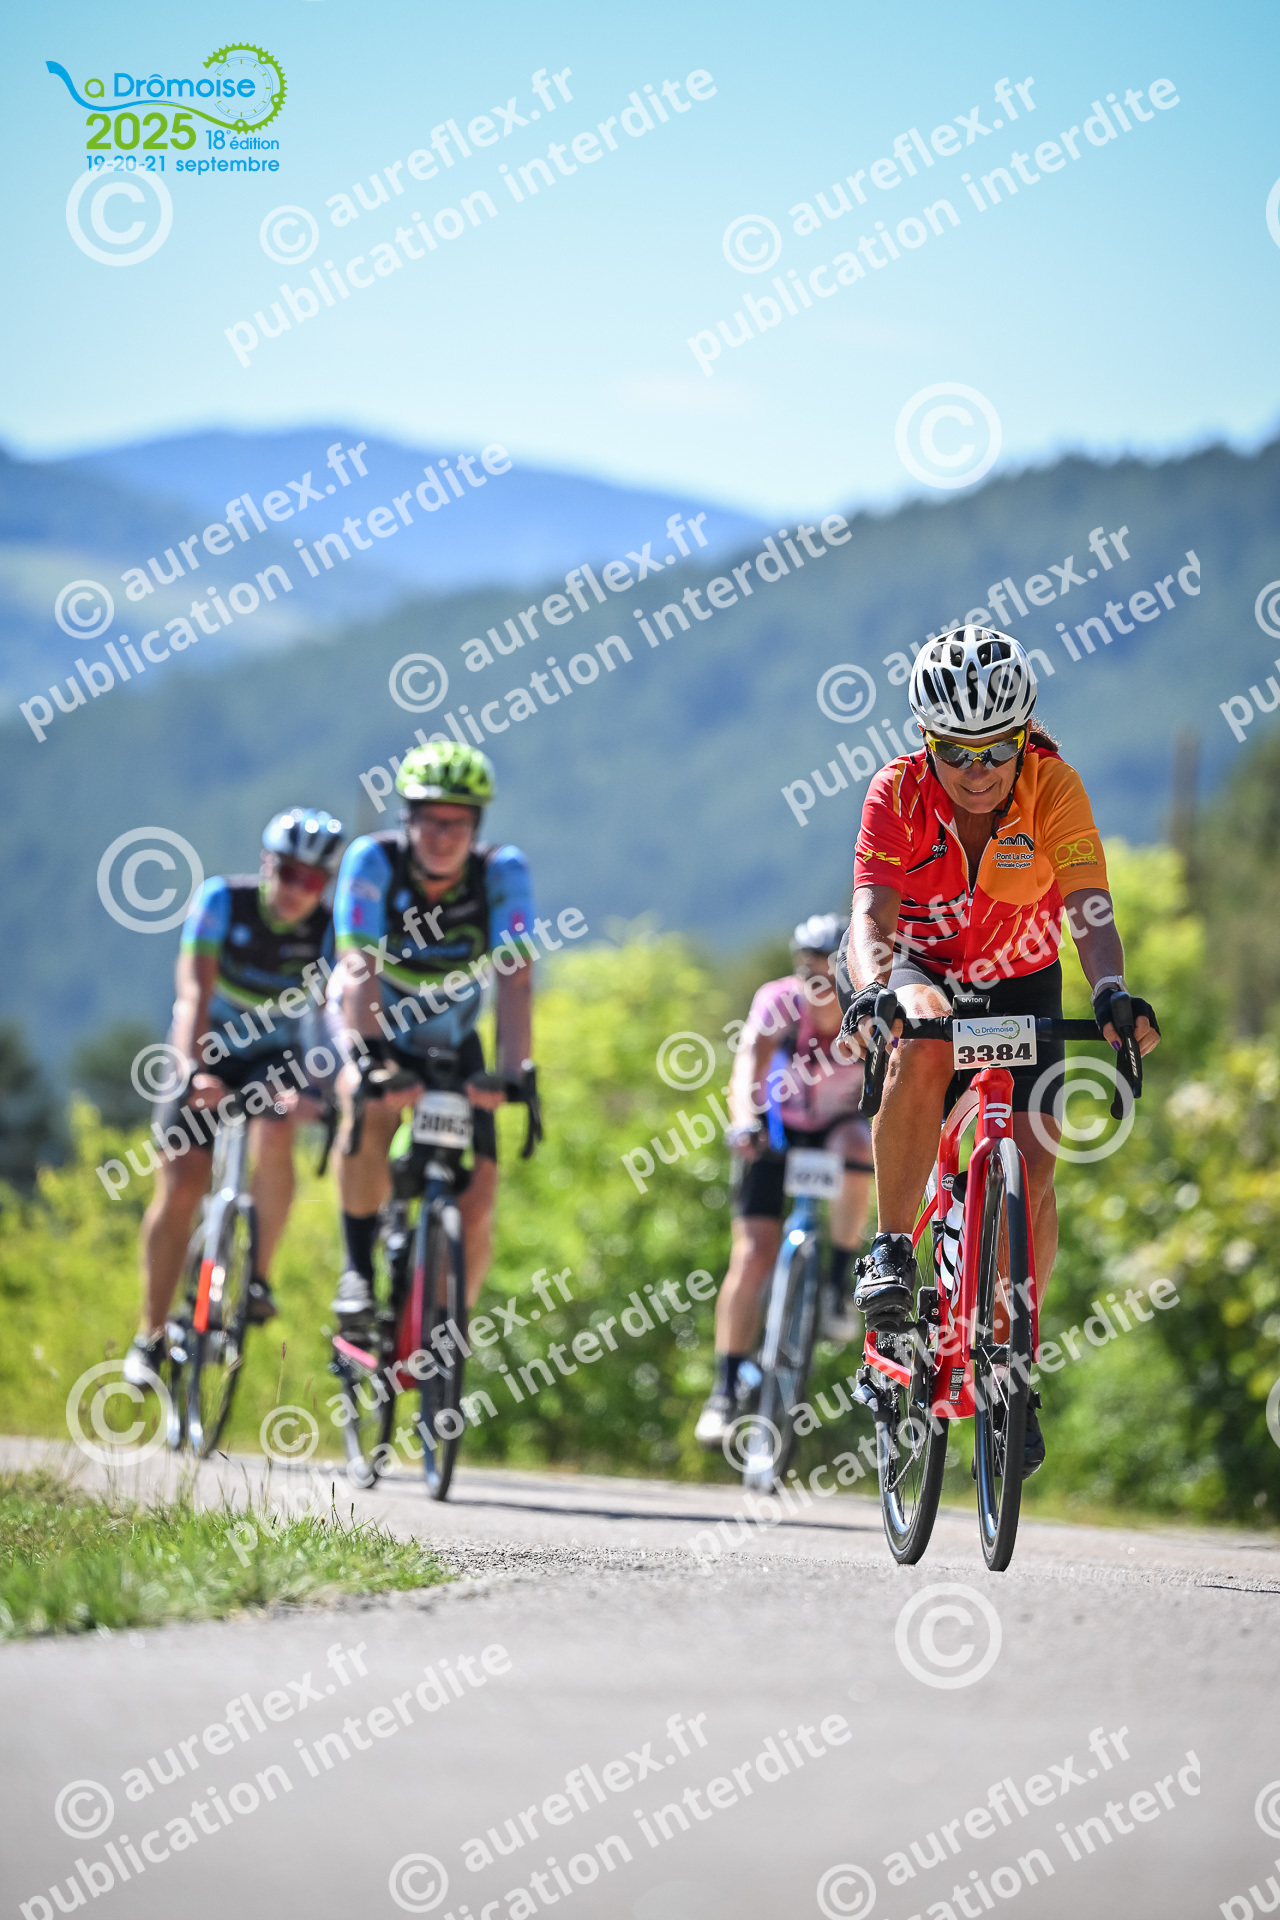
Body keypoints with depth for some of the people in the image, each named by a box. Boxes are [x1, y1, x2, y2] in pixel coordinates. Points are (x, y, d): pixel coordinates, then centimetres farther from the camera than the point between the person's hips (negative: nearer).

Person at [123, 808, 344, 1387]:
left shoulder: (329, 932, -16)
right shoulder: (222, 900, -19)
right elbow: (194, 992, -28)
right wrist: (195, 1071, -43)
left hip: (275, 1059, 1)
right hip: (207, 1052, -1)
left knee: (274, 1137, -31)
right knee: (180, 1186, -12)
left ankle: (259, 1275, -13)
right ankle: (151, 1335, 0)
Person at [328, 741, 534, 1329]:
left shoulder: (503, 872, -22)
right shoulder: (373, 861, -25)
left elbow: (515, 977, -30)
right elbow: (360, 968, -34)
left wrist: (514, 1073, -43)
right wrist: (366, 1059, -48)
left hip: (452, 1043, 2)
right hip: (376, 1033, -2)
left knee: (477, 1196, -12)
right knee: (371, 1108, -36)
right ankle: (358, 1268, -19)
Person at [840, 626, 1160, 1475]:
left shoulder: (1052, 784, -25)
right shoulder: (899, 793, -25)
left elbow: (1089, 907, -36)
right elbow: (872, 915, -34)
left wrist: (1112, 992, -55)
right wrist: (871, 991, -55)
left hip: (1023, 982, 1)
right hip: (928, 973, -1)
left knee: (1033, 1165, -13)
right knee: (923, 1055, -37)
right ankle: (892, 1253, -23)